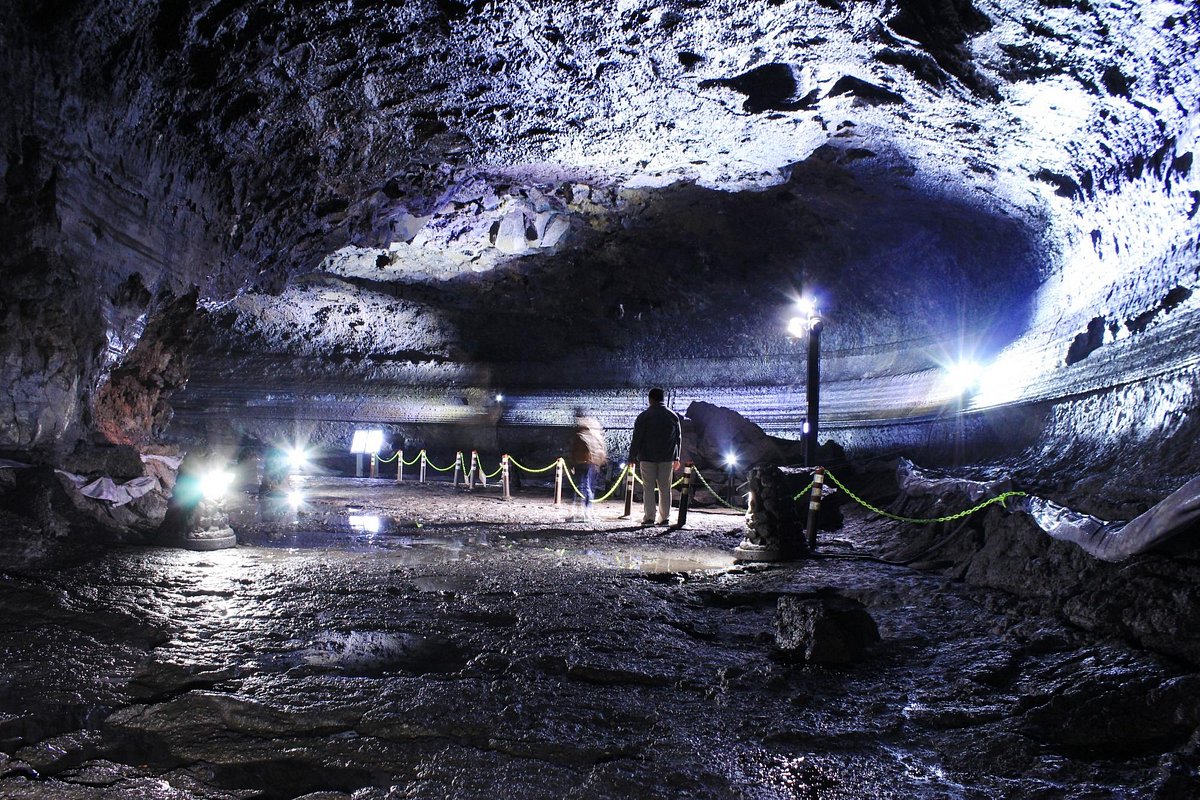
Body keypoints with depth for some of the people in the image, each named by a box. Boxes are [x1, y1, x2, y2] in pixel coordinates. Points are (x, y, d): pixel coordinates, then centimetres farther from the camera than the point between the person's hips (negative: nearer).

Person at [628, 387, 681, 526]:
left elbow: (637, 438, -5)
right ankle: (665, 518, 6)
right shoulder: (673, 416, 8)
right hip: (667, 458, 3)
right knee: (665, 488, 6)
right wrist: (676, 457, 22)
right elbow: (678, 437, 14)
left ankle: (649, 517, -4)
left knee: (648, 488, 0)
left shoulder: (644, 416, -5)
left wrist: (632, 457, 1)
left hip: (647, 457, -3)